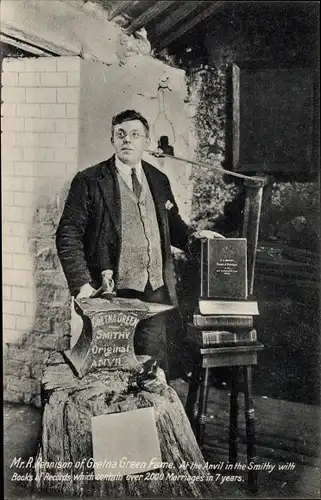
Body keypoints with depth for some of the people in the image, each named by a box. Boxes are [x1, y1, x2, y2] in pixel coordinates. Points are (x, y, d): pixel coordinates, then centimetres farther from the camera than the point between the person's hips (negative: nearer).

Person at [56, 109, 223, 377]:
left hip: (156, 291, 4)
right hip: (112, 293, -4)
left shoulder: (159, 180, 12)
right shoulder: (89, 181, -3)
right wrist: (82, 284, -14)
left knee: (154, 363, 9)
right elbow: (68, 235, -6)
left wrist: (191, 235, 3)